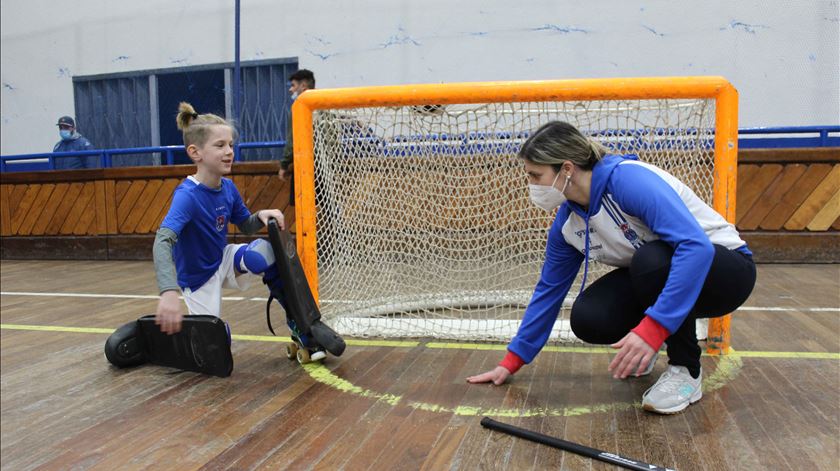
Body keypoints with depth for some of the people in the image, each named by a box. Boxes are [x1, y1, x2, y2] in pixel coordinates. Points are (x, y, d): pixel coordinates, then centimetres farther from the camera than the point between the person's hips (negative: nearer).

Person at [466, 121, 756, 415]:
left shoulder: (628, 179, -29)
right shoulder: (566, 222, -6)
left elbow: (696, 245, -39)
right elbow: (549, 289, 3)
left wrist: (652, 329, -45)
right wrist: (512, 361, 4)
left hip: (726, 268, -5)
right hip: (653, 278, 6)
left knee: (651, 260, -36)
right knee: (587, 319, -20)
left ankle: (686, 369, -14)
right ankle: (639, 348, 13)